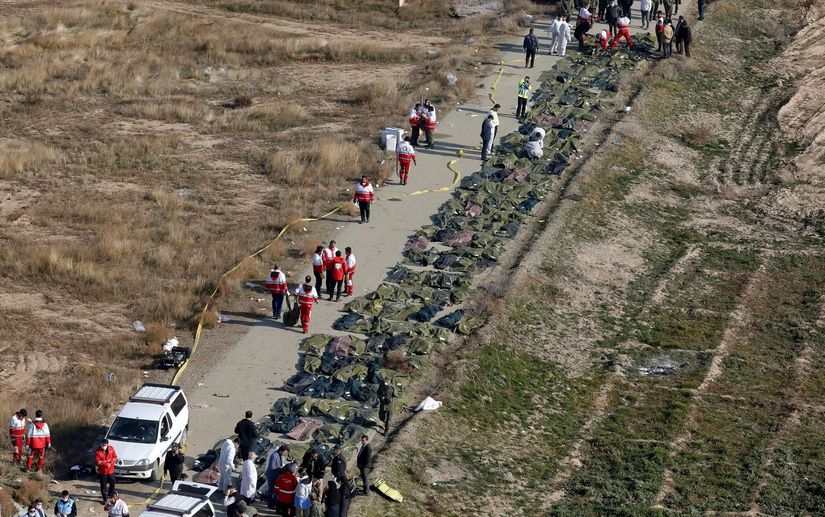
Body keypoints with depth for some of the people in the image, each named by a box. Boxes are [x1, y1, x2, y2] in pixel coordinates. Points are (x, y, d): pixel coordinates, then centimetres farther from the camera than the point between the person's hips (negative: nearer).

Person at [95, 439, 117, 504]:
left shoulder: (111, 448, -6)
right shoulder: (98, 451, -17)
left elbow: (115, 457, 0)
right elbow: (97, 462, -18)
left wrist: (110, 463, -17)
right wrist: (106, 464, -25)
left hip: (111, 470, 3)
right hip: (102, 471, -3)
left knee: (112, 483, 16)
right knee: (103, 485, 2)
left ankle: (110, 494, 40)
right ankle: (105, 498, 14)